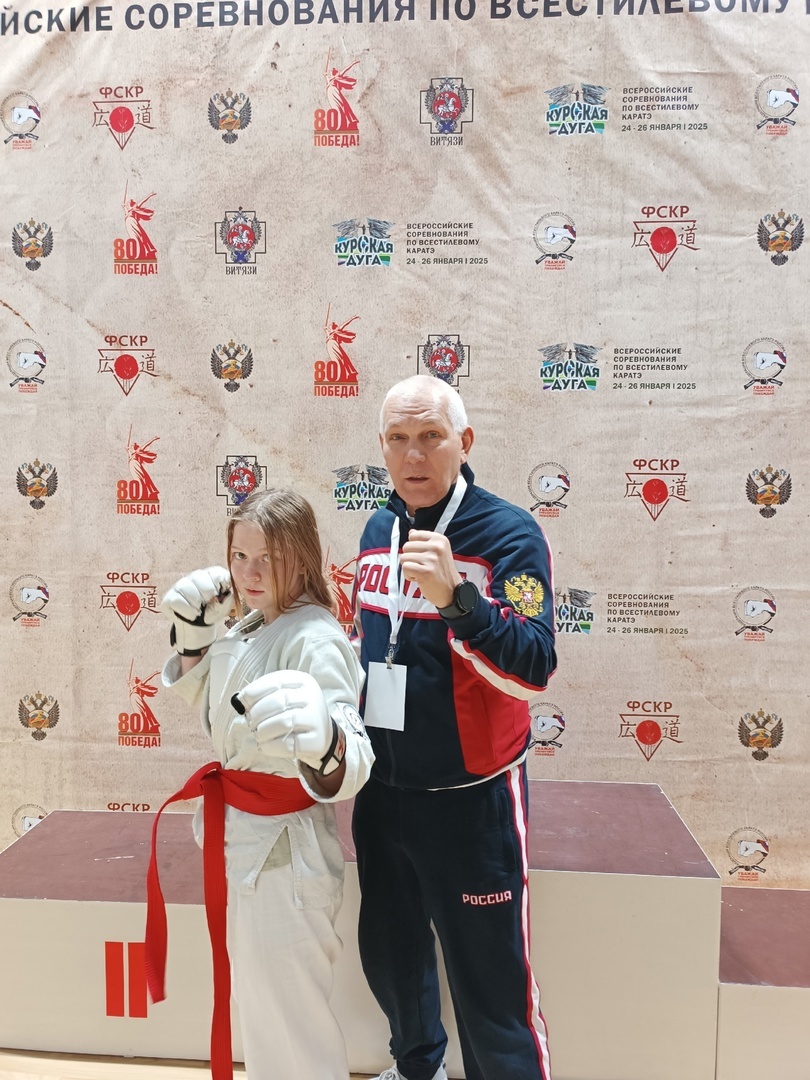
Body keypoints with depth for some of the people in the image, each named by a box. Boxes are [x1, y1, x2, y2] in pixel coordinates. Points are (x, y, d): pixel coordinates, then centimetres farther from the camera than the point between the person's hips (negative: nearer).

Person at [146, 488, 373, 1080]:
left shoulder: (315, 640, -24)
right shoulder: (253, 626, 4)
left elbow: (351, 765, -35)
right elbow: (202, 698, 19)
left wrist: (324, 742, -58)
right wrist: (192, 629, 2)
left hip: (285, 850, -9)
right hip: (244, 841, 9)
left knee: (289, 1025, 5)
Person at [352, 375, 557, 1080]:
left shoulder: (510, 534, -16)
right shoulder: (379, 530, 4)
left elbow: (532, 673, -25)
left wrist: (456, 595, -37)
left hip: (471, 798, -6)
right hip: (381, 790, 7)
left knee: (490, 981, 2)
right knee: (390, 954, 23)